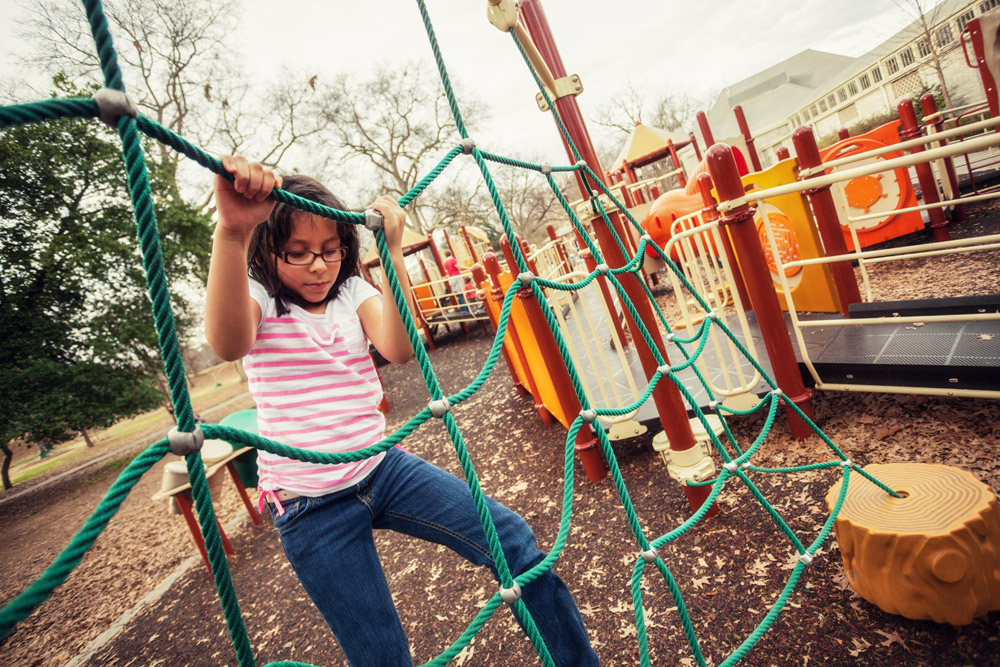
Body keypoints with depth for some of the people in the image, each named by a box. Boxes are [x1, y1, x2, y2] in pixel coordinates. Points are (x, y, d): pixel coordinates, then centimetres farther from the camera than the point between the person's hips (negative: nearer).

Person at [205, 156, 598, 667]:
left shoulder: (353, 292, 4)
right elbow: (228, 344, -33)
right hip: (311, 507, -3)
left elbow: (399, 349, -17)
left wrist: (392, 250, -25)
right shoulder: (257, 300, -6)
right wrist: (231, 231, -47)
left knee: (513, 540, -8)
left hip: (383, 468, 4)